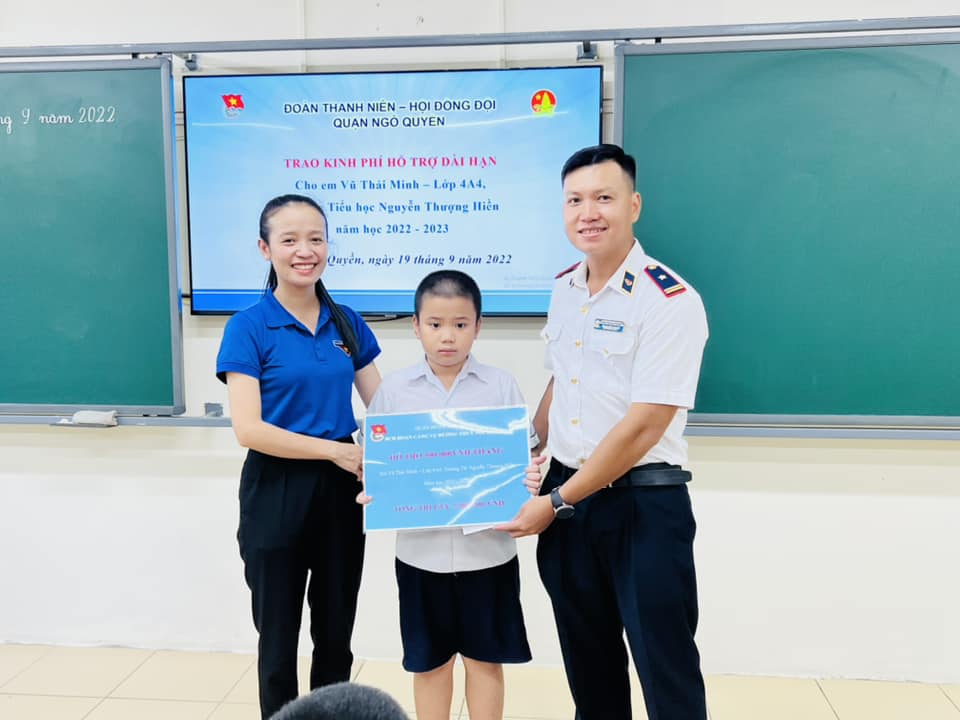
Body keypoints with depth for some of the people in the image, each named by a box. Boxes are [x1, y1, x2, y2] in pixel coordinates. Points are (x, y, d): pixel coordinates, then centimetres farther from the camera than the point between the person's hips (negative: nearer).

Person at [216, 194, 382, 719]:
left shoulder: (347, 323, 3)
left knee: (335, 635, 17)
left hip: (339, 492, 4)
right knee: (279, 636, 13)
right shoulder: (248, 326, -10)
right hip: (276, 494, -4)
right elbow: (248, 429, -17)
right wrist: (336, 449, -22)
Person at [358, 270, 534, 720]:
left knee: (484, 659, 14)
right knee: (428, 662, 16)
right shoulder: (394, 389, -2)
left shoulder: (501, 386, -3)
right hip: (421, 549, 1)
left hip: (487, 547, 0)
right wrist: (373, 494, -16)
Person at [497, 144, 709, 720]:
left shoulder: (670, 300, -16)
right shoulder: (564, 289, 6)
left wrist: (557, 502, -14)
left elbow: (642, 428, -20)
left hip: (644, 504, -6)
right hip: (567, 494, 7)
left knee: (665, 669, 6)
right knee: (588, 663, 20)